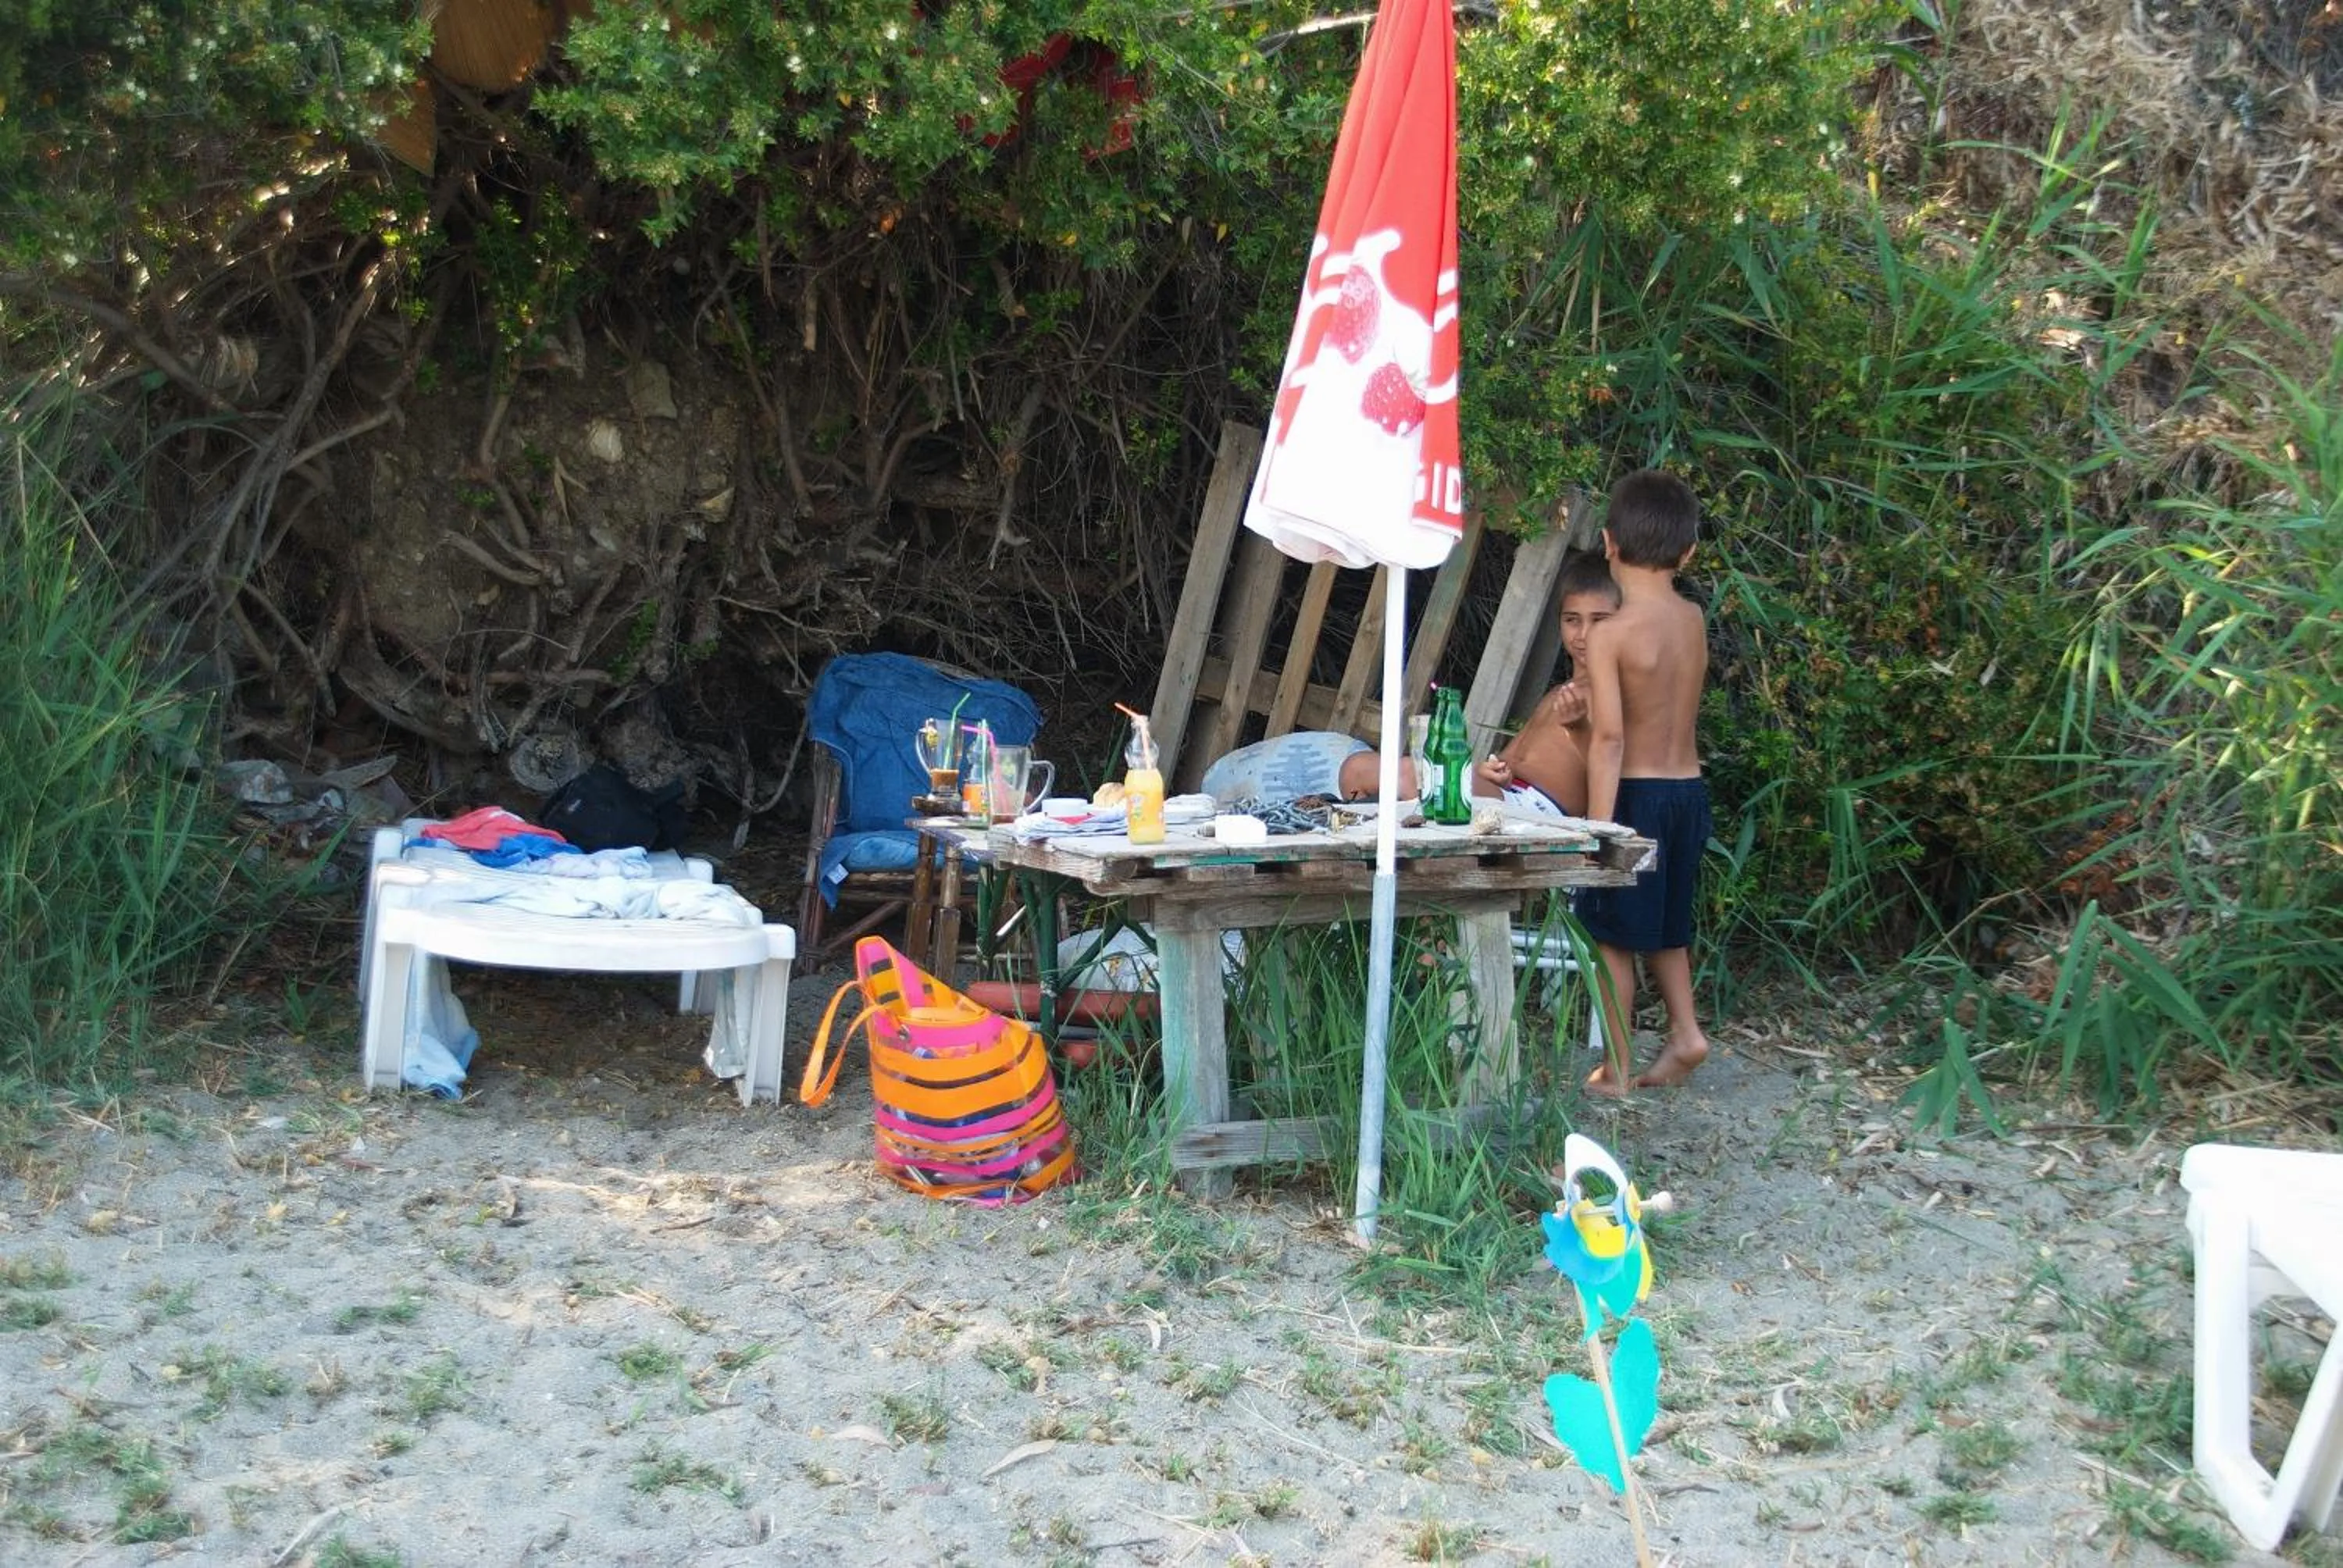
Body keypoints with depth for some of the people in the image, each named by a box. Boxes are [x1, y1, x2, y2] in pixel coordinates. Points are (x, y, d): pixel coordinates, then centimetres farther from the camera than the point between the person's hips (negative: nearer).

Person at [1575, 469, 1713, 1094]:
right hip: (1690, 789, 6)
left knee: (1613, 932, 5)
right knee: (1666, 924, 23)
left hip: (1637, 792, -6)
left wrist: (1598, 826, -21)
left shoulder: (1610, 635, -17)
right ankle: (1685, 1031, 18)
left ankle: (1617, 1069, 10)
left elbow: (1609, 738, -22)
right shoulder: (1694, 620, 2)